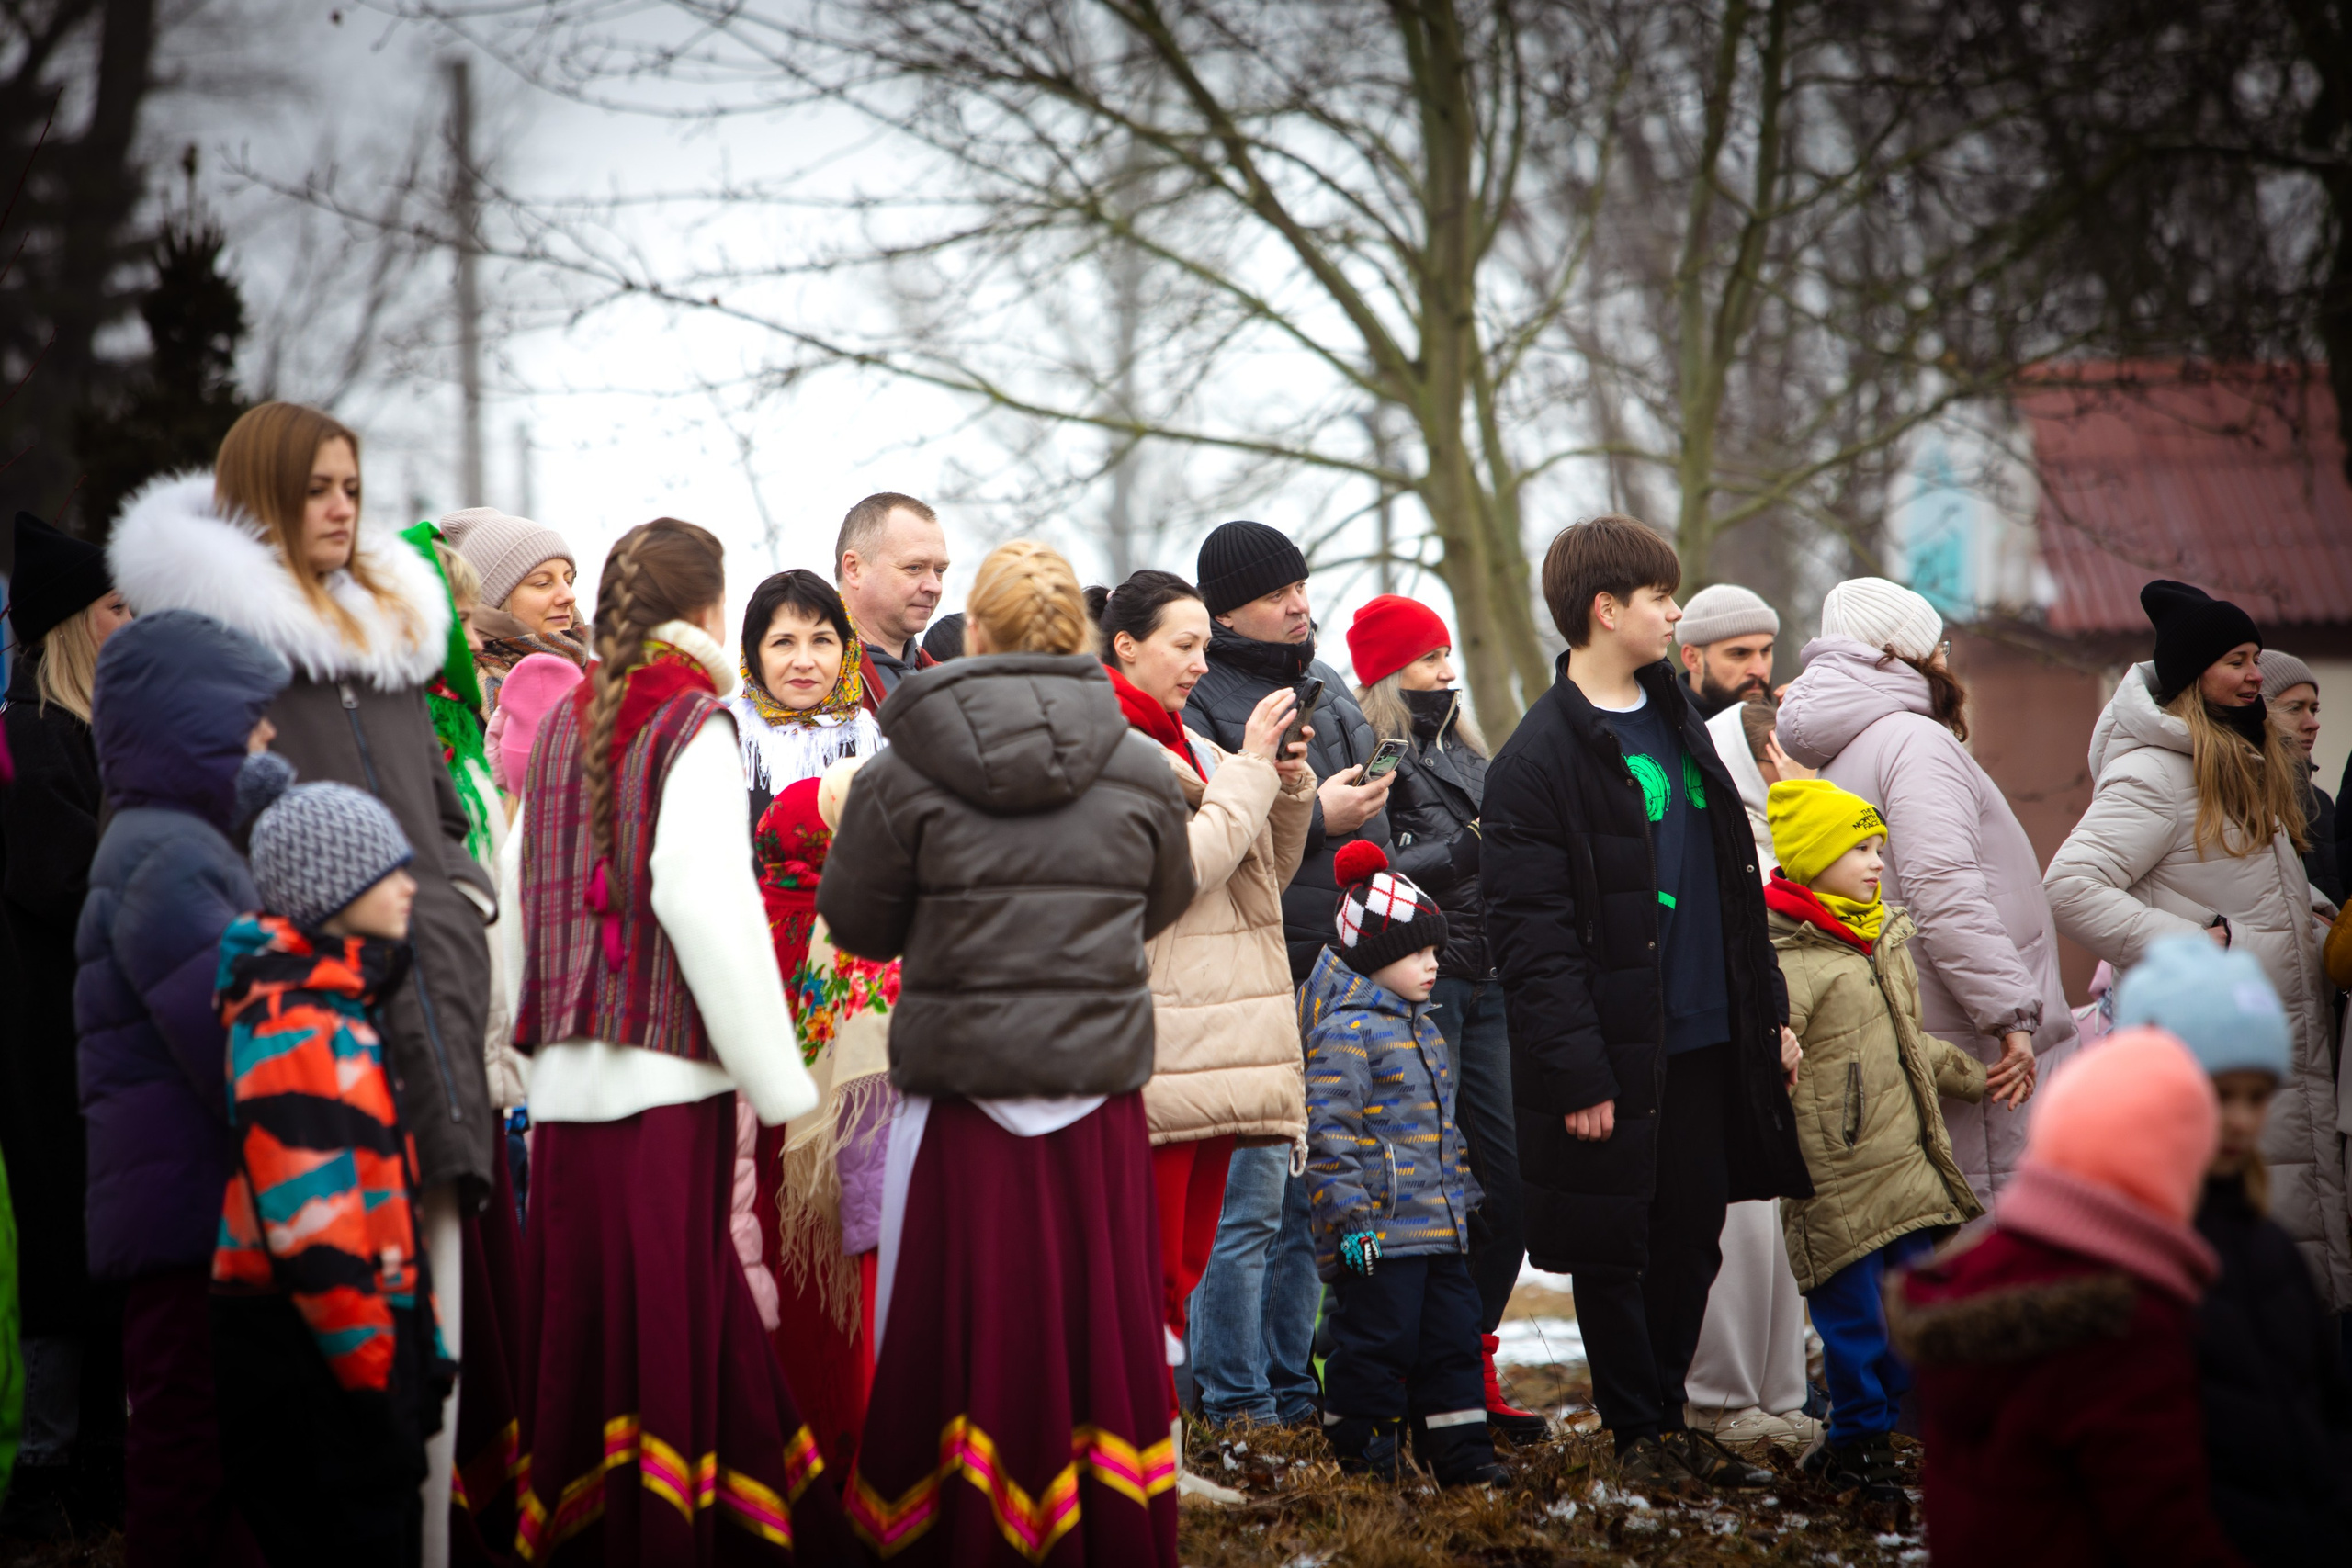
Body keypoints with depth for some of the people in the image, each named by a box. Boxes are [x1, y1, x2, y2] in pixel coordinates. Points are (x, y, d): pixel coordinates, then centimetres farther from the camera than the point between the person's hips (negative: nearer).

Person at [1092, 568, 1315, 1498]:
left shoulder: (1191, 748, 19)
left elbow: (1267, 875, 23)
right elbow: (1185, 864, -19)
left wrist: (1289, 790, 7)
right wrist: (1250, 766, -11)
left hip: (1216, 1037, 9)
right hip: (1152, 1045, -9)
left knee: (1186, 1257, 11)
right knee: (1153, 1266, -8)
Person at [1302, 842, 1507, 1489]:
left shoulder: (1422, 1029, 18)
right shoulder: (1346, 1029, -12)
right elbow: (1330, 1130, -17)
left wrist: (1464, 1193, 27)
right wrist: (1349, 1216, -20)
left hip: (1437, 1228, 9)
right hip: (1380, 1229, -9)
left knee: (1452, 1334, 10)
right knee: (1378, 1338, -4)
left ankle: (1461, 1453, 15)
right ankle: (1361, 1452, 5)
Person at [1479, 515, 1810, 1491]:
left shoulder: (1677, 722, 14)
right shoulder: (1539, 759, -11)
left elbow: (1734, 885, 20)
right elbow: (1529, 935, -15)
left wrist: (1768, 1009, 14)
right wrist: (1577, 1074, -19)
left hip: (1708, 1044, 7)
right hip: (1615, 1055, -7)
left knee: (1691, 1242, 11)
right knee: (1614, 1252, 2)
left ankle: (1669, 1418, 23)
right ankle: (1639, 1435, 14)